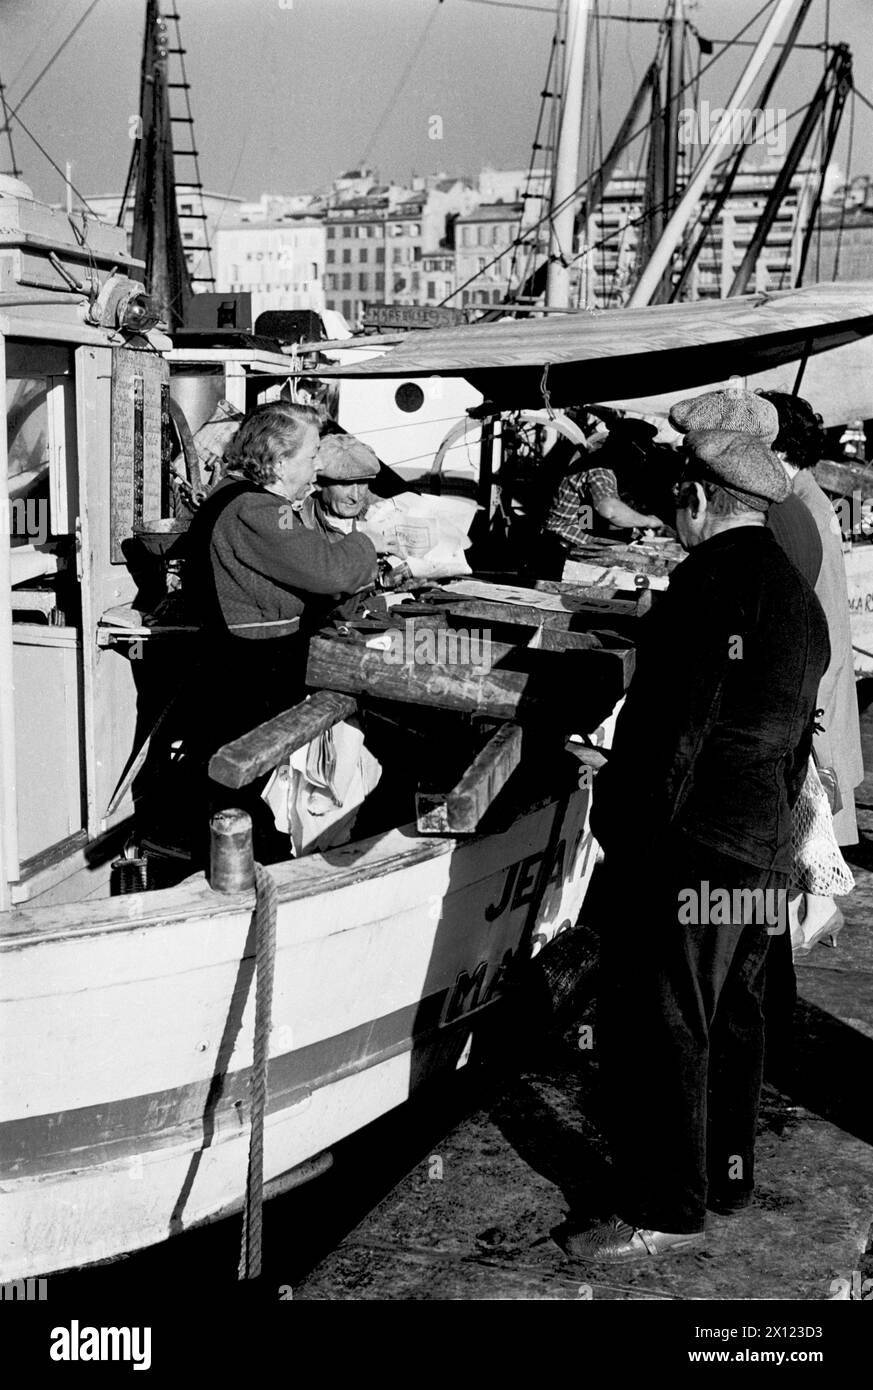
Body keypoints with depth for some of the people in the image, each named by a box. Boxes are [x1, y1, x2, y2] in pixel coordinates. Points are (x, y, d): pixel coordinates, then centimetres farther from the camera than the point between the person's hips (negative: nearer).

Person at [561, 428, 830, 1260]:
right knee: (731, 1017, 19)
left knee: (654, 1025, -3)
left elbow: (676, 724, -21)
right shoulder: (799, 597, 15)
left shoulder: (714, 578, -15)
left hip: (691, 848, -10)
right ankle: (728, 1174, 32)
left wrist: (631, 831, -17)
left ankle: (664, 1211, 4)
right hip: (762, 852, 10)